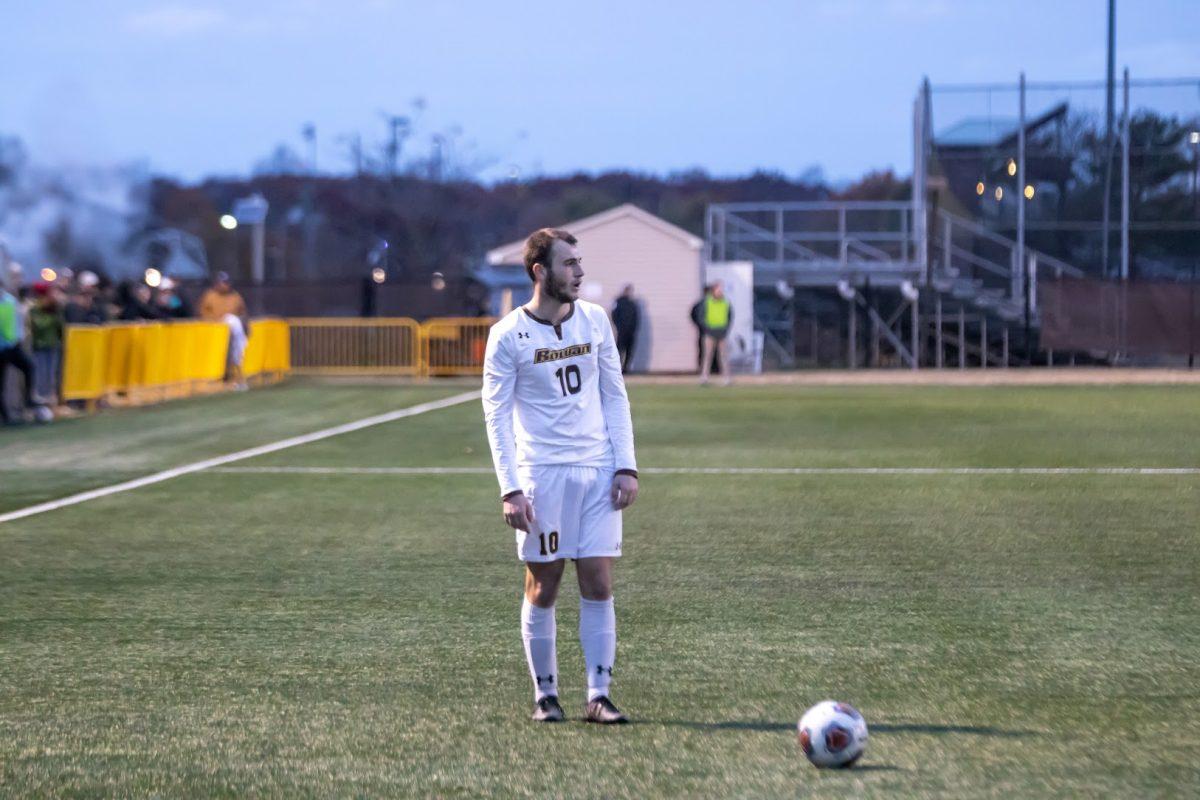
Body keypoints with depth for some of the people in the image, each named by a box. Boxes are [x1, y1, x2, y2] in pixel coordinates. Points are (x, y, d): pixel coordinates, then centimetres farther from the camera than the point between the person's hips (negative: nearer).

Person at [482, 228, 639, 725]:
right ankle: (544, 694, 13)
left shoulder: (595, 320, 7)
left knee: (598, 585, -2)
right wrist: (510, 489, -11)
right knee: (543, 587, 2)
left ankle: (599, 696, 2)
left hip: (599, 472, 3)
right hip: (541, 474, -3)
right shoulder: (507, 335, -5)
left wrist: (626, 466, 3)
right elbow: (497, 416, -4)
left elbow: (615, 395, 12)